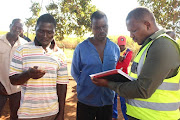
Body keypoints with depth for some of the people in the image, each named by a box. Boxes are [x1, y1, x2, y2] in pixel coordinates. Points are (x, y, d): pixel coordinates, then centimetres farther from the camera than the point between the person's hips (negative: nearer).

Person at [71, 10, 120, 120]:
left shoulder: (115, 48, 2)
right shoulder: (81, 48, -8)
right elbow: (75, 72, 0)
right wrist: (85, 84, -6)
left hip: (107, 100, 3)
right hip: (86, 100, -2)